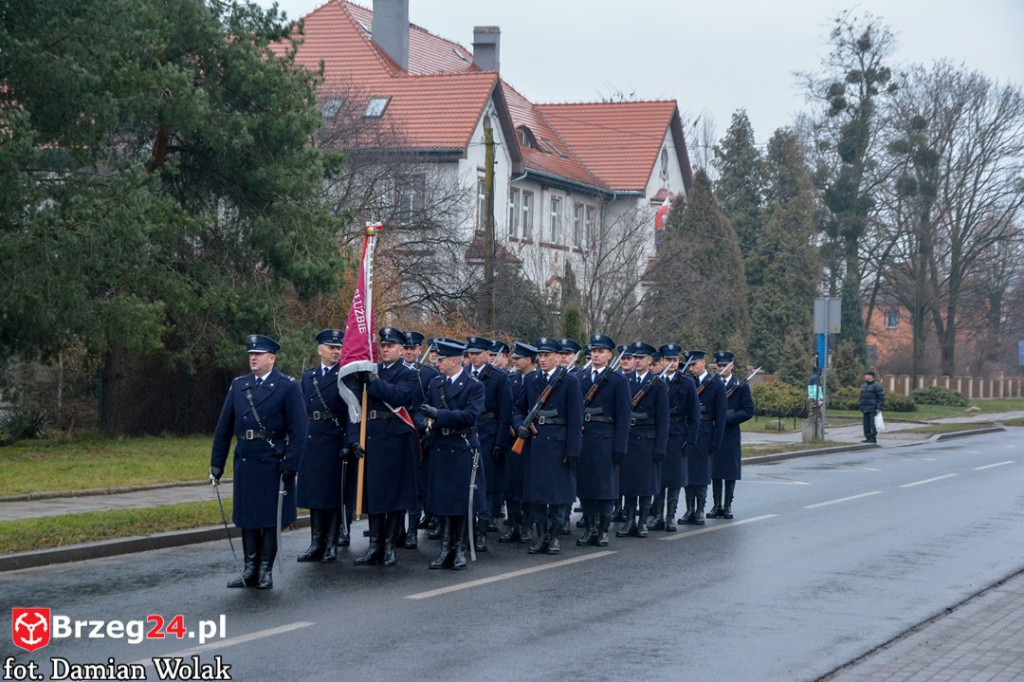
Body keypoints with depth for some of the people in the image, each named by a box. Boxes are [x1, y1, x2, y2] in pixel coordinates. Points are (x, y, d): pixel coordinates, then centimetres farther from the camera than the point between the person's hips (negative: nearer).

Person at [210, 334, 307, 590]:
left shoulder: (288, 386, -4)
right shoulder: (238, 385, 10)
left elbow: (298, 430, -8)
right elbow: (224, 427, 11)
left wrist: (290, 466, -14)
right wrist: (217, 463, 6)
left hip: (272, 463, -4)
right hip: (244, 461, 5)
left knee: (270, 518, 3)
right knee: (247, 518, 9)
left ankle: (266, 570, 12)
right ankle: (250, 570, 18)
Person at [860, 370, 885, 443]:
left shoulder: (876, 386, -6)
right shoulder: (864, 386, 18)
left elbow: (881, 397, -10)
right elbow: (862, 397, 24)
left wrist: (879, 408, -16)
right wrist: (861, 407, 17)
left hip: (873, 410, -8)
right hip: (866, 410, 8)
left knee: (872, 424, -10)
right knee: (866, 425, 7)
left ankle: (873, 438, -7)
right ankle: (868, 437, 12)